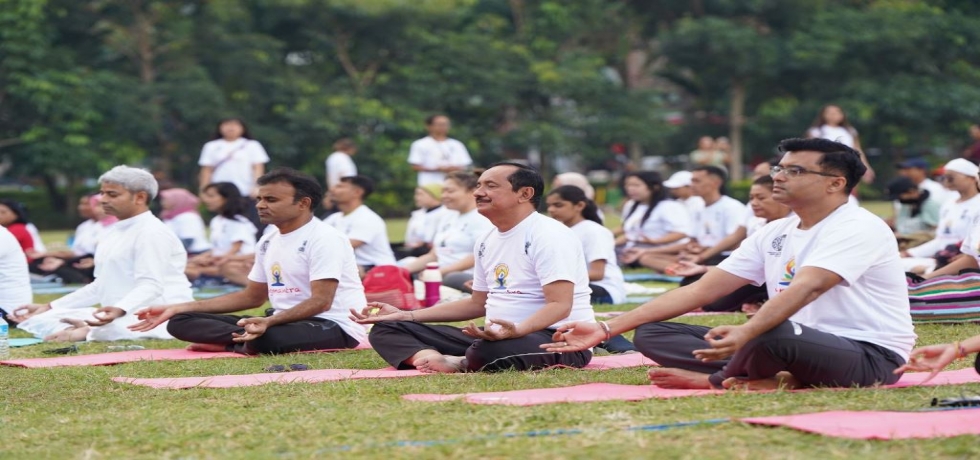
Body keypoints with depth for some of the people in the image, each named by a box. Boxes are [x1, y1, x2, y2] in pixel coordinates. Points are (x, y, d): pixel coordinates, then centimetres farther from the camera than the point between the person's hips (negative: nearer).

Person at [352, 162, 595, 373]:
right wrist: (405, 316, 18)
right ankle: (433, 359, -27)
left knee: (488, 350, -44)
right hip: (495, 336, 9)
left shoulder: (547, 235, -12)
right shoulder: (486, 242, 15)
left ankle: (457, 363, -12)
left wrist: (516, 330, -40)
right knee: (385, 330, 3)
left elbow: (560, 305, -21)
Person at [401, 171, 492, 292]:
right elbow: (433, 255, 26)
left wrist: (442, 271, -21)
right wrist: (404, 269, 10)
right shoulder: (448, 219, 25)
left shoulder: (482, 219, -2)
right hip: (442, 277, 8)